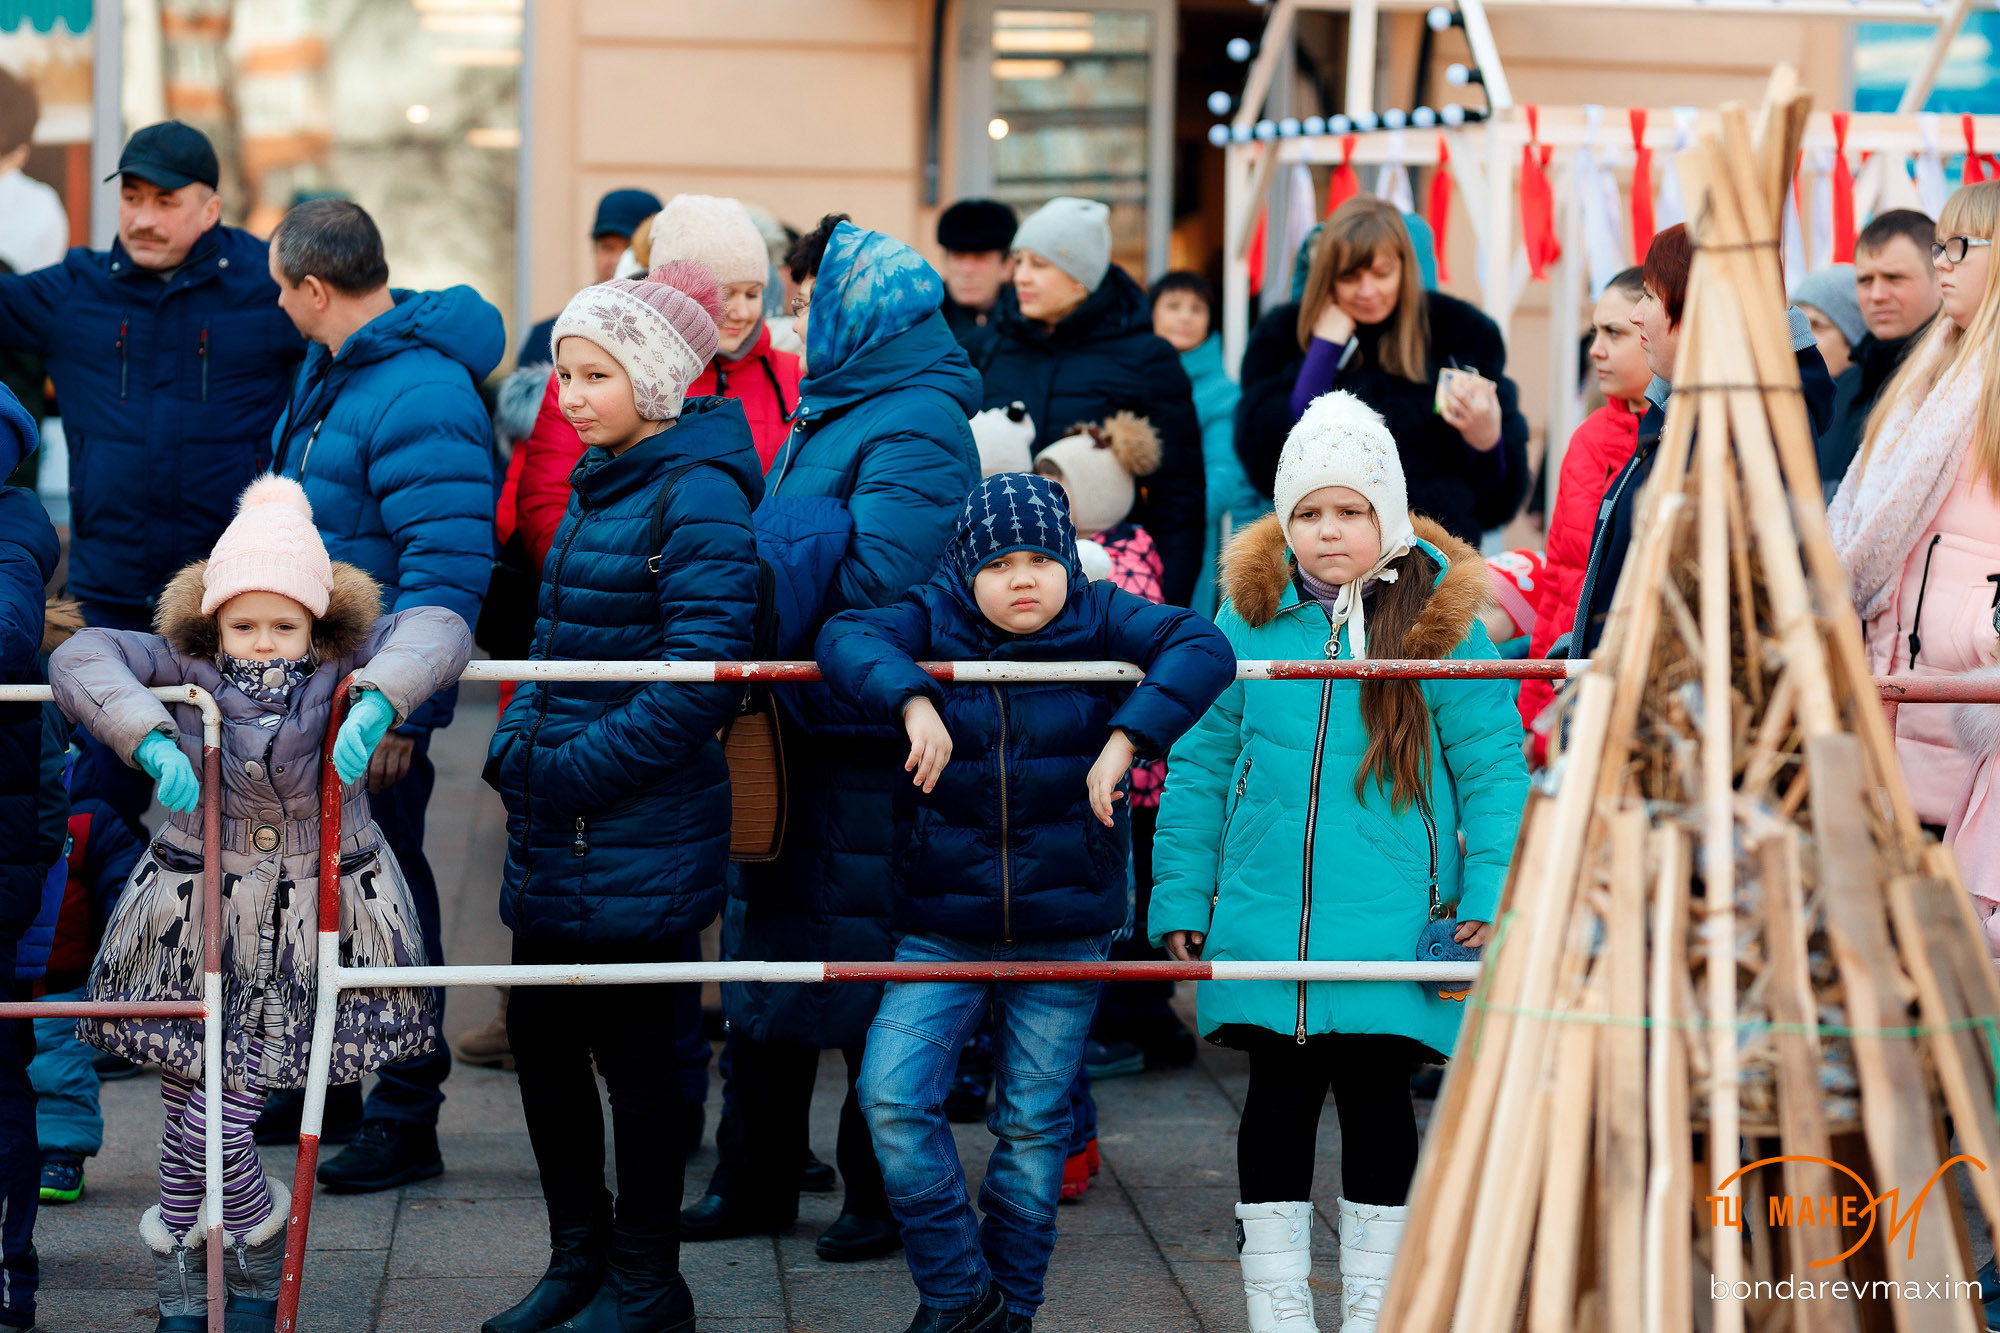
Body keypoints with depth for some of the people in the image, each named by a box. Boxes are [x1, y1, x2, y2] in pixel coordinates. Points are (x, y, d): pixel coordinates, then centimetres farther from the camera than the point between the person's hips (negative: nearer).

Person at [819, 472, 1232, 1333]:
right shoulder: (933, 622, 0)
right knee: (893, 1096, -13)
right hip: (941, 925, 0)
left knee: (1035, 1124, 7)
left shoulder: (1098, 618, -1)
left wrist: (1127, 739, -23)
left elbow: (1201, 649, -12)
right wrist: (911, 701, -32)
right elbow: (844, 639, -15)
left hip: (1066, 928, 0)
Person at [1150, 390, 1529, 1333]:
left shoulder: (1442, 626, -2)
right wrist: (1181, 899, 6)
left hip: (1393, 929, -1)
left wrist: (1490, 897, -7)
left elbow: (1494, 767, 0)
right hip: (1266, 924, 2)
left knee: (1377, 1099, 6)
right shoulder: (1251, 621, 3)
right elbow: (1202, 764, 8)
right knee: (1279, 1099, 8)